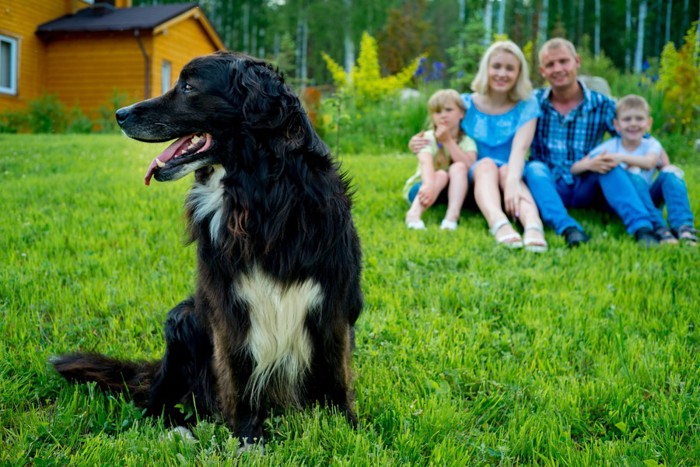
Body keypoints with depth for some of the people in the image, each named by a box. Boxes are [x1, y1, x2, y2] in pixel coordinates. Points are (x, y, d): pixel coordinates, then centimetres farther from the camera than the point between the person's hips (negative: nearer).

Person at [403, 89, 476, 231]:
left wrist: (448, 141, -24)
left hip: (453, 191, 2)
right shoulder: (428, 138, -12)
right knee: (441, 175, -31)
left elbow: (470, 165, -23)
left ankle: (452, 216, -42)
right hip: (422, 187, -2)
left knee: (458, 168, -26)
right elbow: (426, 164, -32)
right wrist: (429, 186, -52)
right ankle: (414, 213, -49)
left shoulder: (466, 141, -4)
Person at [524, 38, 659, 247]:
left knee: (611, 165, -27)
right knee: (534, 167, -30)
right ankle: (568, 229, -49)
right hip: (549, 188, 0)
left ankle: (642, 229, -42)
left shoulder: (602, 105, 3)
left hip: (586, 191, 1)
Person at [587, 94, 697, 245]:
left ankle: (683, 225, -34)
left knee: (669, 173, -20)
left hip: (648, 198, 3)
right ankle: (657, 227, -41)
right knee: (632, 175, -31)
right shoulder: (609, 147, -4)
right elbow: (574, 169, -15)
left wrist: (621, 157, -37)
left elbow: (649, 162, -26)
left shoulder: (651, 144, 0)